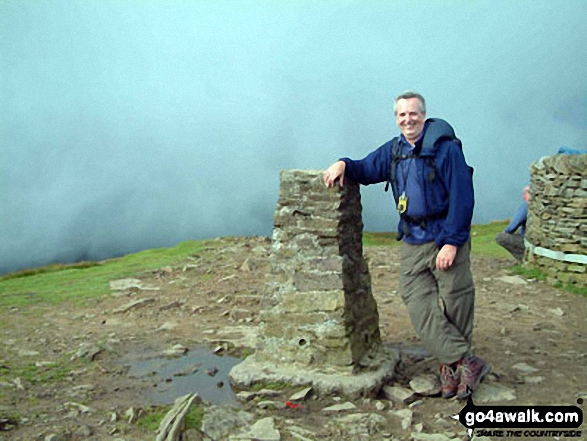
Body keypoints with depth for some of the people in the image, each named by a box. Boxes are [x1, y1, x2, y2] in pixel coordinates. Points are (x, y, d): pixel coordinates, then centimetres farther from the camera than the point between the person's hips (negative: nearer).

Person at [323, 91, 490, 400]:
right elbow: (367, 169, 23)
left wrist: (451, 242, -17)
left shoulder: (445, 148, -9)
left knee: (455, 303, 1)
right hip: (413, 242, 6)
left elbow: (462, 198, -12)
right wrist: (344, 165, 0)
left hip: (446, 238, -5)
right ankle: (466, 362, -3)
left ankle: (451, 365, 16)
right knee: (419, 306, -5)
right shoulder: (394, 150, 11)